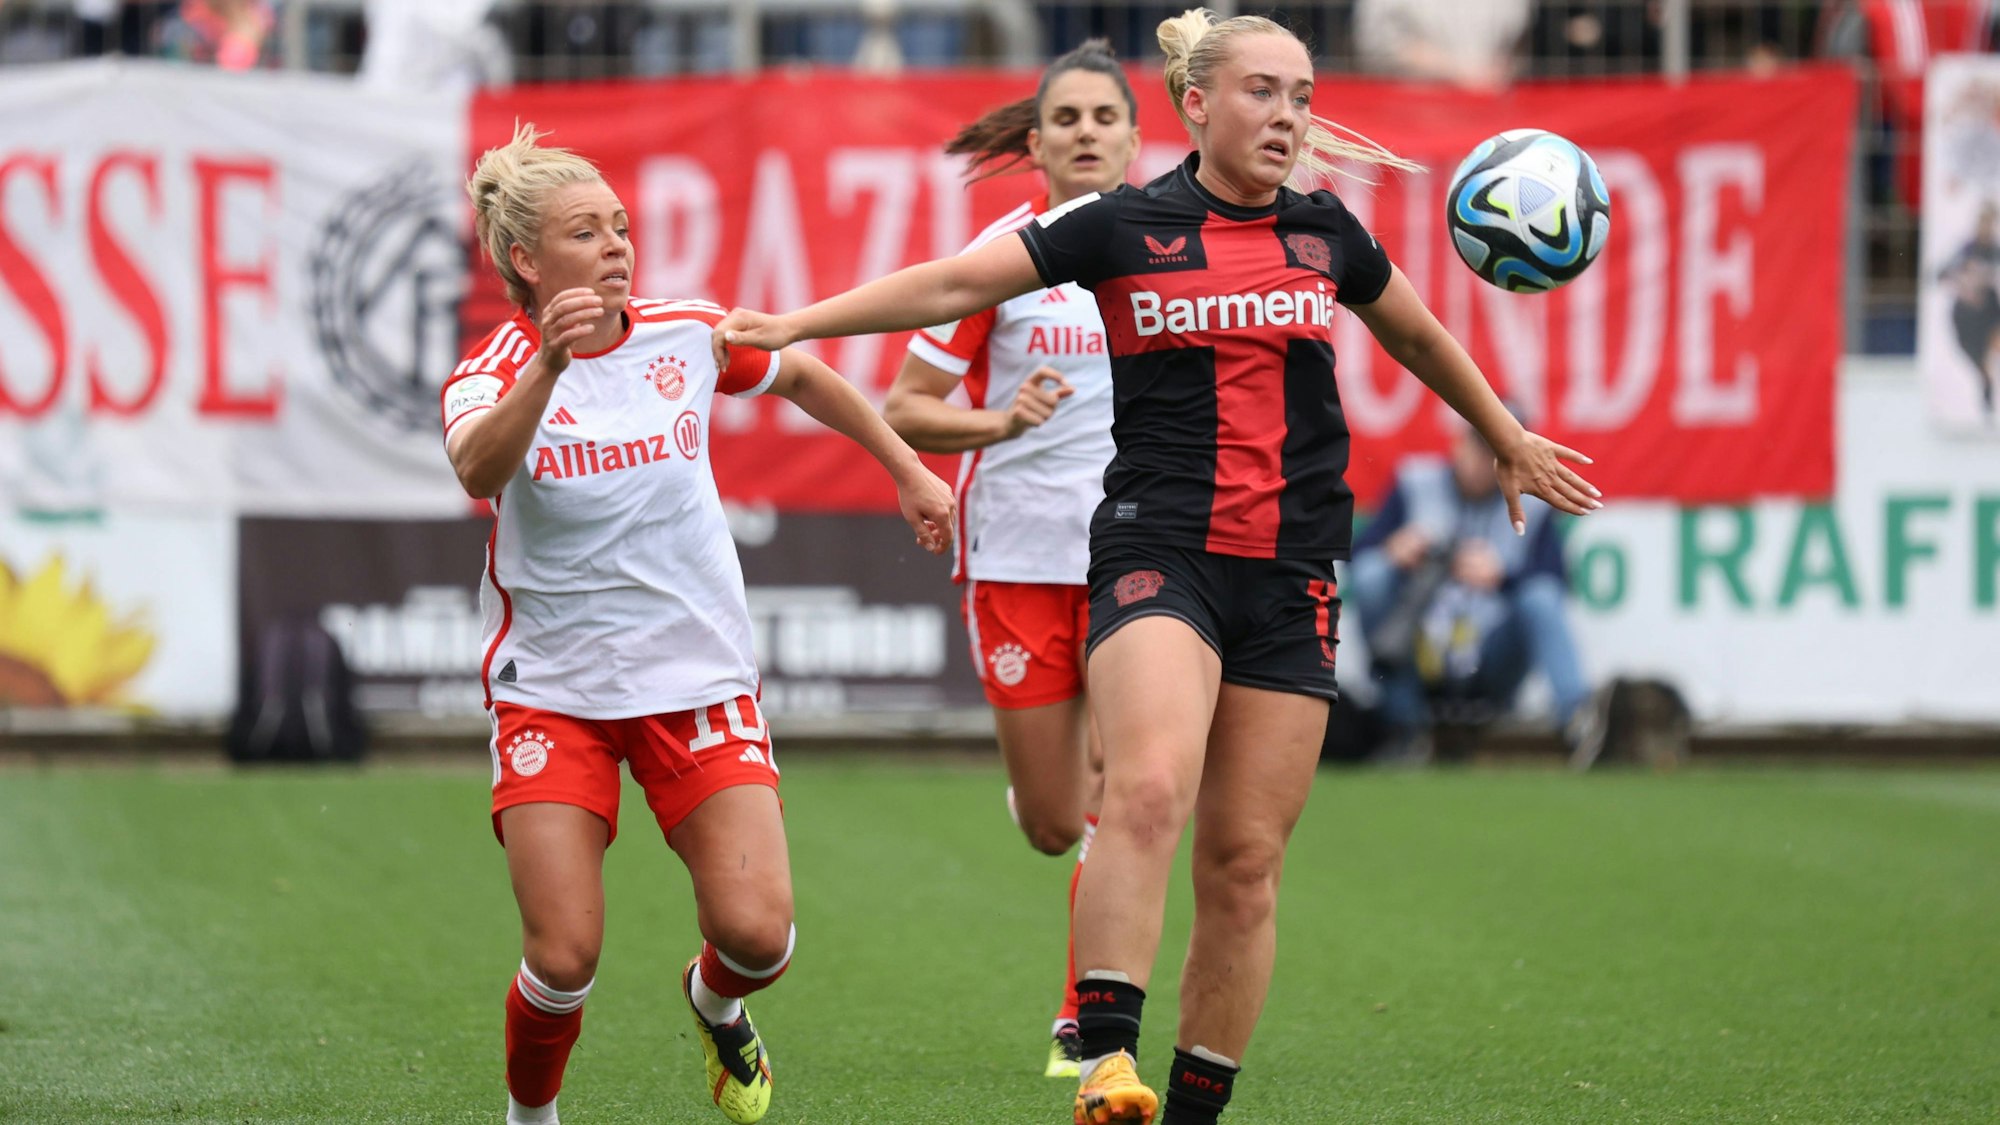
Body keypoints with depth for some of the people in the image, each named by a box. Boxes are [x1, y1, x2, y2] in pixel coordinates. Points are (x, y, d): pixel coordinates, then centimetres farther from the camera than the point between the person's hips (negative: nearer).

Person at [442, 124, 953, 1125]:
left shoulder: (688, 336, -1)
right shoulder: (495, 371, -11)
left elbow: (802, 377, 21)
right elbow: (479, 471, -36)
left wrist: (907, 470, 23)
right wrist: (547, 365, -51)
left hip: (697, 680, 2)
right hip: (551, 693, -2)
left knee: (758, 933, -11)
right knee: (563, 959, -13)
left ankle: (714, 1002, 26)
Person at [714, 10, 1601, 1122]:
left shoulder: (1326, 233, 11)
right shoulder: (1124, 227, 1)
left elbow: (1420, 338, 29)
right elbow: (954, 285, -1)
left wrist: (1510, 440, 39)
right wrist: (797, 324, -9)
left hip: (1291, 572, 4)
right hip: (1160, 553, -4)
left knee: (1244, 859, 2)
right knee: (1149, 790, -28)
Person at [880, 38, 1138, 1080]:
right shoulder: (1002, 253, -5)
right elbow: (904, 409, -4)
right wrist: (998, 419, -20)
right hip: (1017, 552, -1)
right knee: (1052, 825, 3)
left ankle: (1086, 1021, 2)